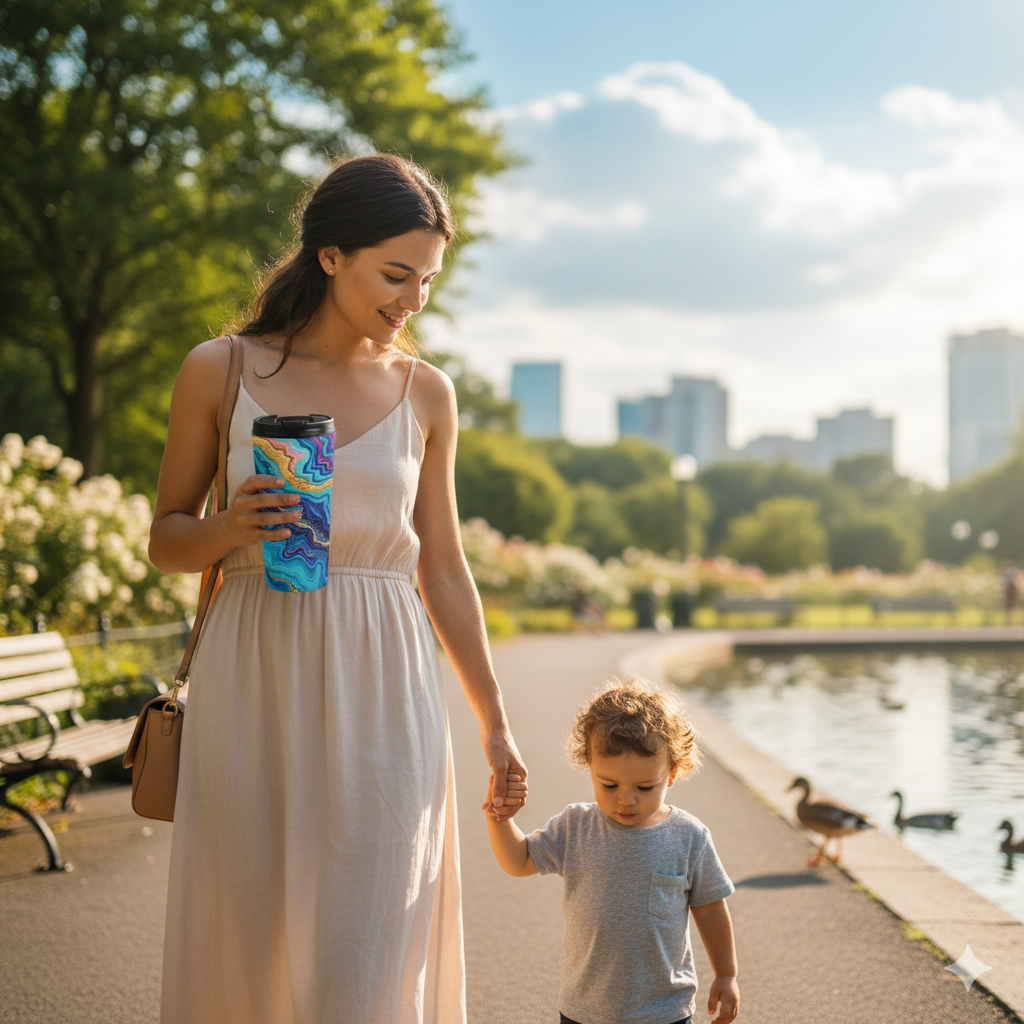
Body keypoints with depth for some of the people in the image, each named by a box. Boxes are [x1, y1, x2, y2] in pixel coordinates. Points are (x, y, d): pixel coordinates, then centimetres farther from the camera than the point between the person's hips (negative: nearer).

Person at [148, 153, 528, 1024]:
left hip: (382, 694, 1)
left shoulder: (425, 394, 6)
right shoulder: (220, 372, 1)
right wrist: (230, 529, -14)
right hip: (254, 689, 0)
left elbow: (444, 569, 12)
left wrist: (495, 724, 13)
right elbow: (167, 540, 8)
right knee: (250, 943, 5)